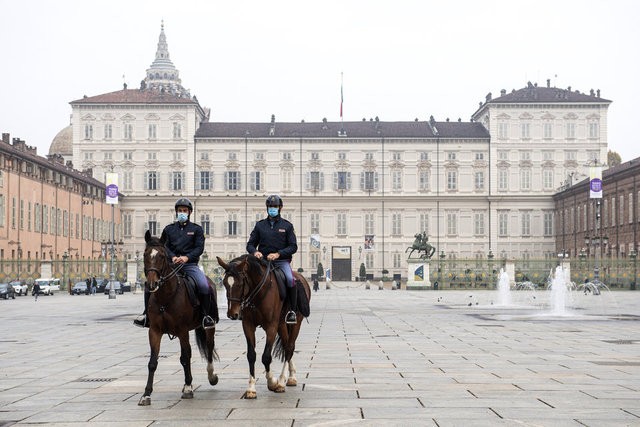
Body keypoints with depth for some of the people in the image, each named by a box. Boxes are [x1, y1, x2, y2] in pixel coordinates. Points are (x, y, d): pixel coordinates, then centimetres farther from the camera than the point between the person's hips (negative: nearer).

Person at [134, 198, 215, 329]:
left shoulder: (196, 229, 11)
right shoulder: (169, 229, 17)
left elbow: (200, 248, 1)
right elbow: (163, 246, 9)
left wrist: (187, 257, -16)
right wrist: (173, 257, -11)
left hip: (190, 264, -2)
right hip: (171, 264, 2)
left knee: (204, 286, -28)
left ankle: (206, 315, -13)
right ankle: (147, 313, -3)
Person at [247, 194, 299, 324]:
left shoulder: (287, 225, 8)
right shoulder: (260, 225, 14)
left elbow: (293, 247, 2)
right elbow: (250, 244, 14)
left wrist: (278, 254, -15)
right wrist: (255, 252, -10)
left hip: (282, 261, -2)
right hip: (263, 260, 3)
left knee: (290, 279, -30)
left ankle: (292, 310, -18)